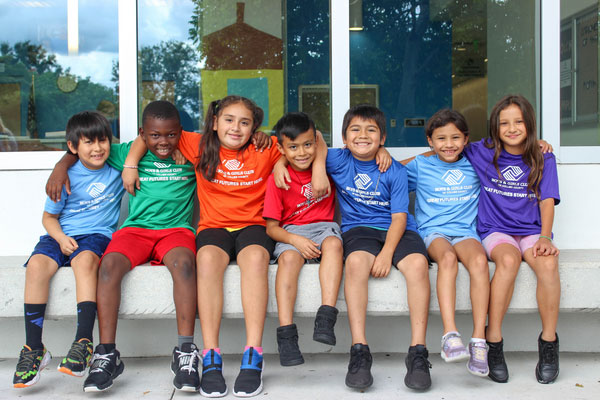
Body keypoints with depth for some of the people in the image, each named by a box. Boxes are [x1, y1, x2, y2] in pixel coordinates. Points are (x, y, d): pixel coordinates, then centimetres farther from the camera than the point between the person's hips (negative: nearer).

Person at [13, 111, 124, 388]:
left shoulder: (117, 169, 7)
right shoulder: (67, 177, 3)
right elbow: (49, 217, 9)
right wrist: (61, 238, -10)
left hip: (96, 235, -1)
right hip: (62, 235, 1)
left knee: (85, 259, -37)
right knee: (37, 264, -30)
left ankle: (83, 342, -39)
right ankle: (34, 348, -24)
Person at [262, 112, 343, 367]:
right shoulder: (277, 180, -1)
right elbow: (271, 227, -3)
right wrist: (295, 240, -20)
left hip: (323, 226, 1)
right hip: (291, 232, -1)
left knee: (333, 243, -34)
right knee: (289, 258, -34)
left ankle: (326, 319, -43)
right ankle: (286, 333, -37)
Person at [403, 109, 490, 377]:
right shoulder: (421, 166, 13)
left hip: (465, 231, 2)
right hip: (433, 232, -1)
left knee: (479, 260, -33)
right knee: (447, 257, -36)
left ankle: (479, 340, -34)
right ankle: (450, 335, -45)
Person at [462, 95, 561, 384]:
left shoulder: (543, 160, 8)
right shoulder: (484, 153, 6)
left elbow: (547, 201, 2)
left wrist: (545, 237, -13)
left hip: (532, 231, 1)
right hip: (495, 231, -1)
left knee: (548, 263, -32)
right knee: (509, 260, -36)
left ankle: (548, 343, -16)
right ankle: (493, 342, -26)